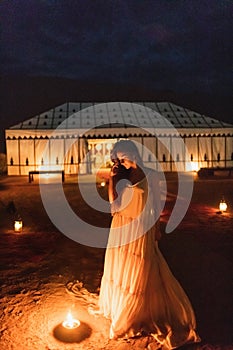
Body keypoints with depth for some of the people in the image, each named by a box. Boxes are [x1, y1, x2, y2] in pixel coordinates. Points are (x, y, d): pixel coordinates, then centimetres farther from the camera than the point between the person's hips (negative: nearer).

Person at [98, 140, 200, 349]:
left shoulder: (150, 176, -8)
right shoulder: (123, 176, 2)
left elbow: (156, 206, -2)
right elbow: (114, 202, -5)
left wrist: (156, 229, 0)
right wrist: (112, 178, -10)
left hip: (140, 229, -5)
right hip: (121, 228, 5)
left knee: (139, 274, 8)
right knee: (119, 268, 19)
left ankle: (134, 315, 29)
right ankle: (118, 306, 43)